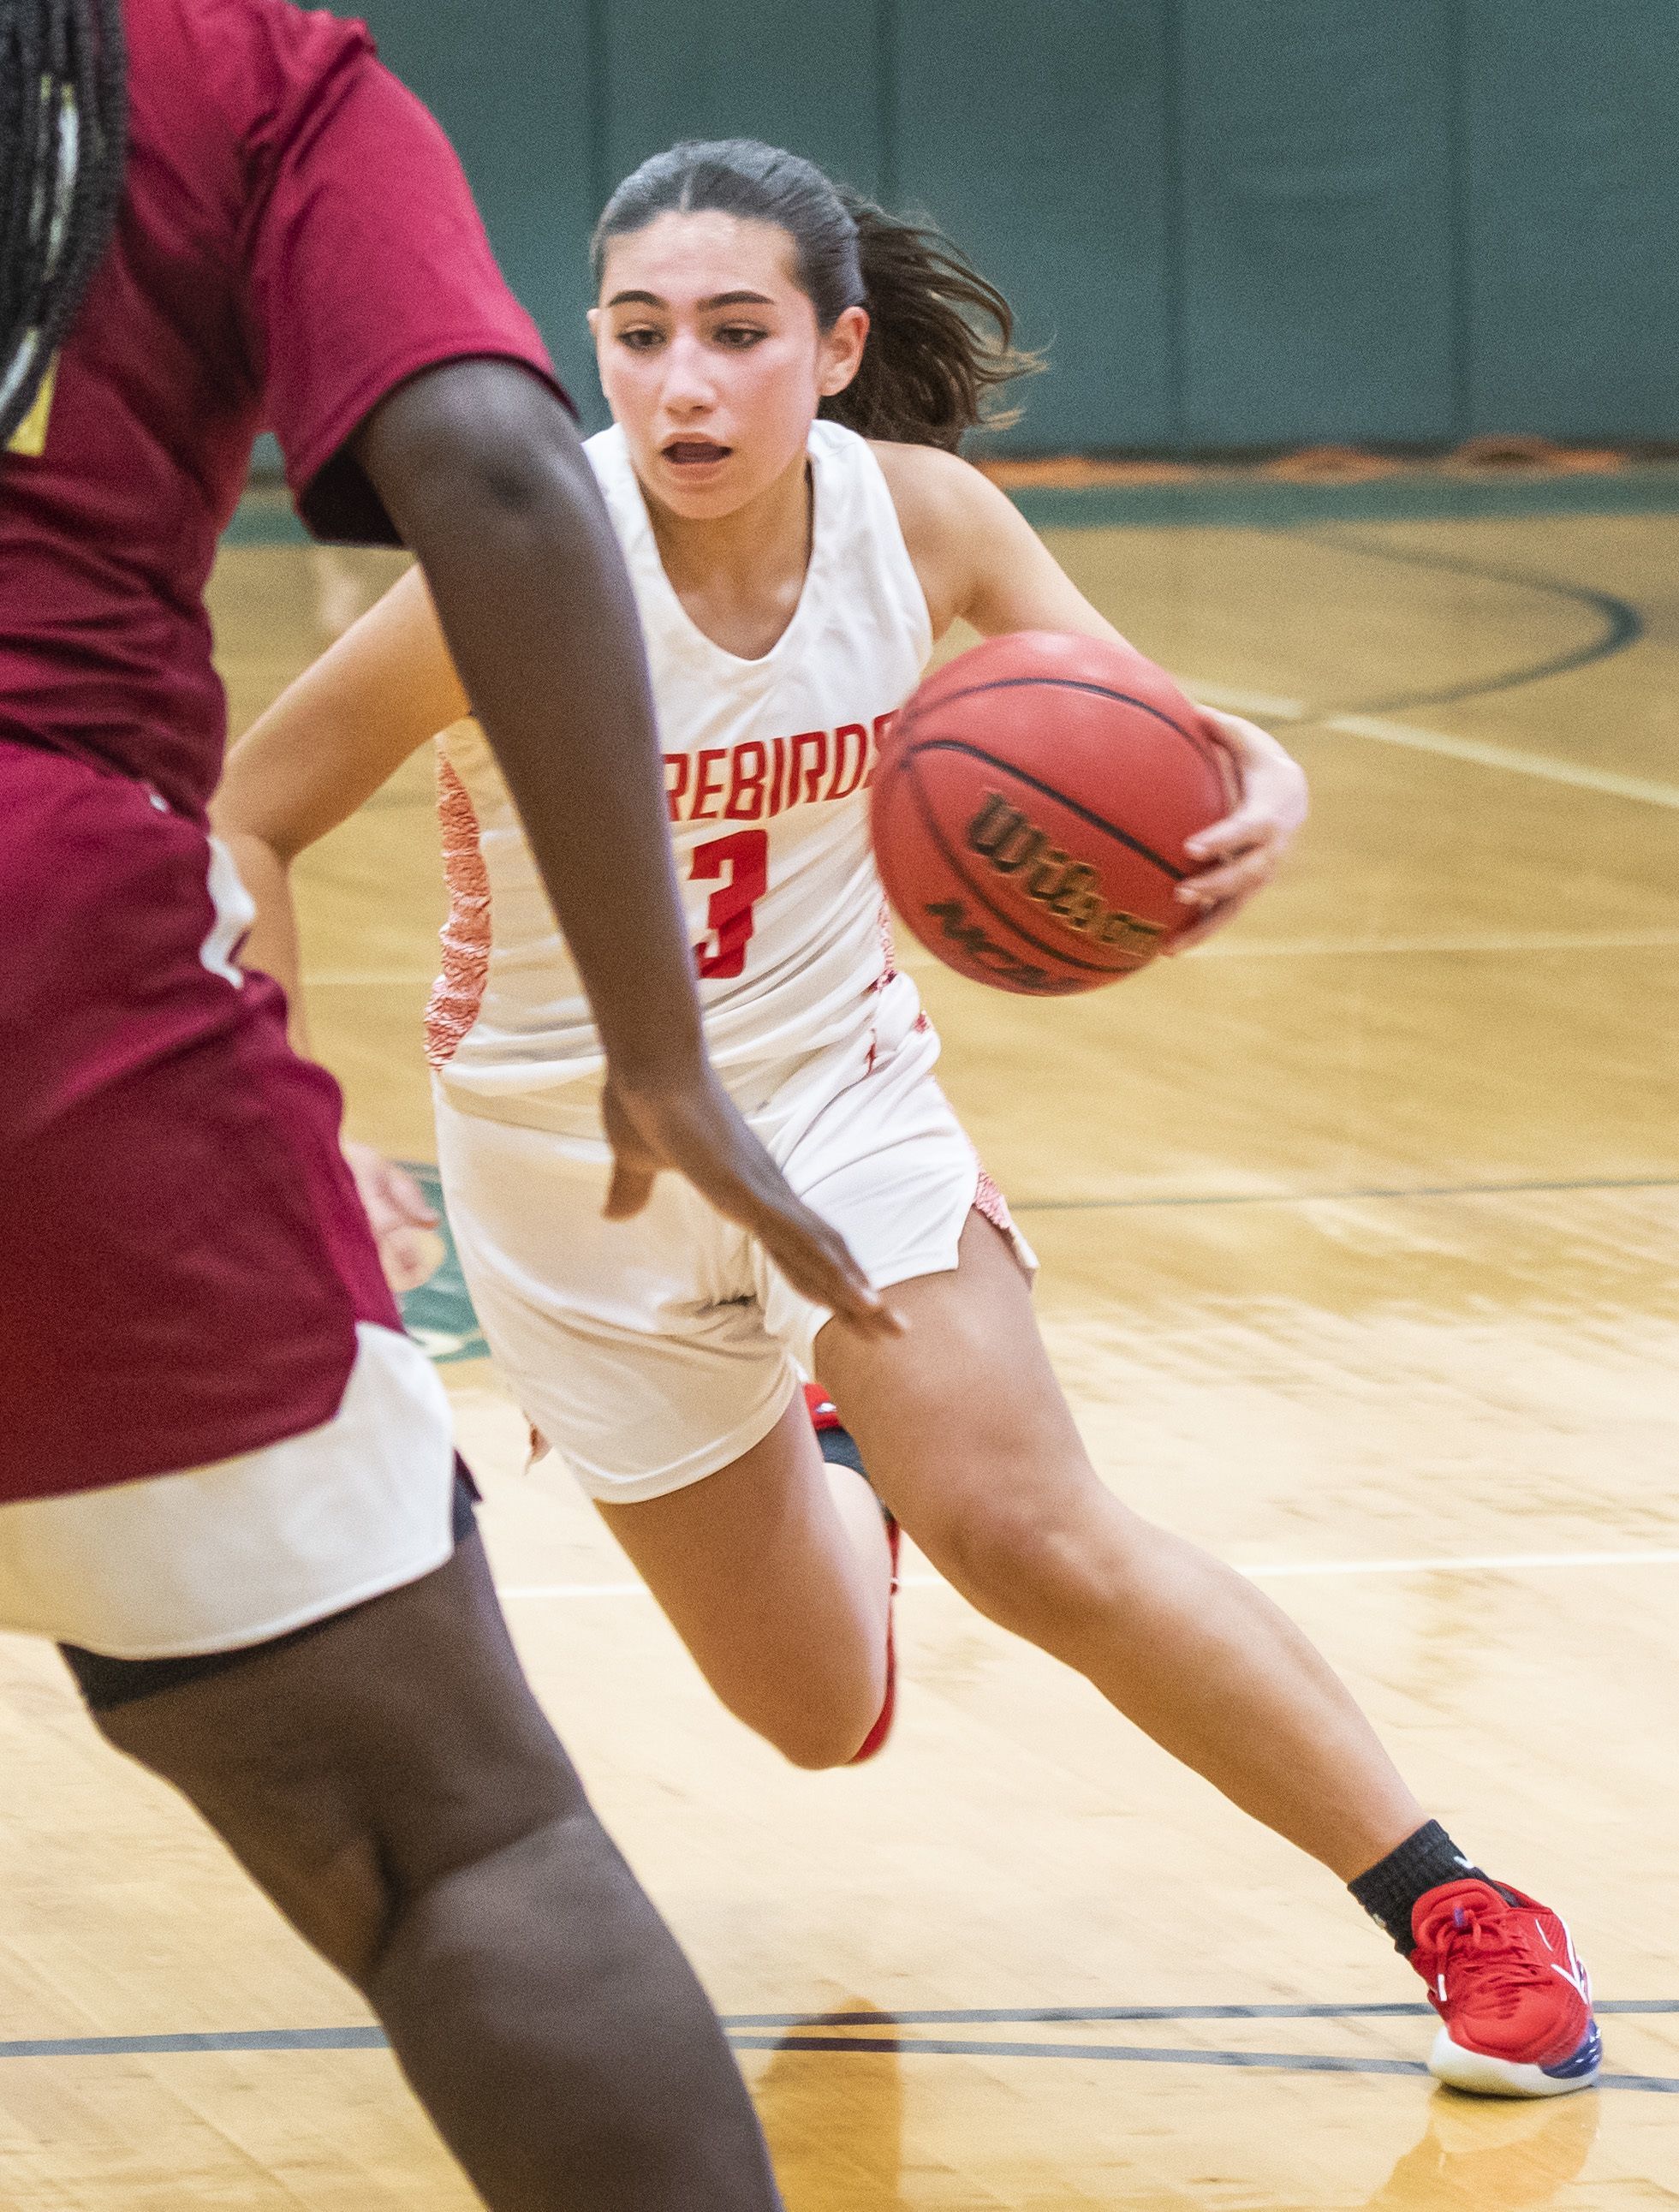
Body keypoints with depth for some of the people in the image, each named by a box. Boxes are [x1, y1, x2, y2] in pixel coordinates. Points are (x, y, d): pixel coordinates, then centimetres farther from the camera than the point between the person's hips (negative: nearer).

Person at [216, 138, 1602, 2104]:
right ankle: (832, 1476, 47)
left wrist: (1250, 803, -32)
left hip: (833, 1094, 1)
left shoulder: (919, 520, -16)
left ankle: (1454, 1912, -11)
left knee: (1032, 1536, -23)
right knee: (824, 1715, 9)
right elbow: (241, 824, -18)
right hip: (571, 1160, -1)